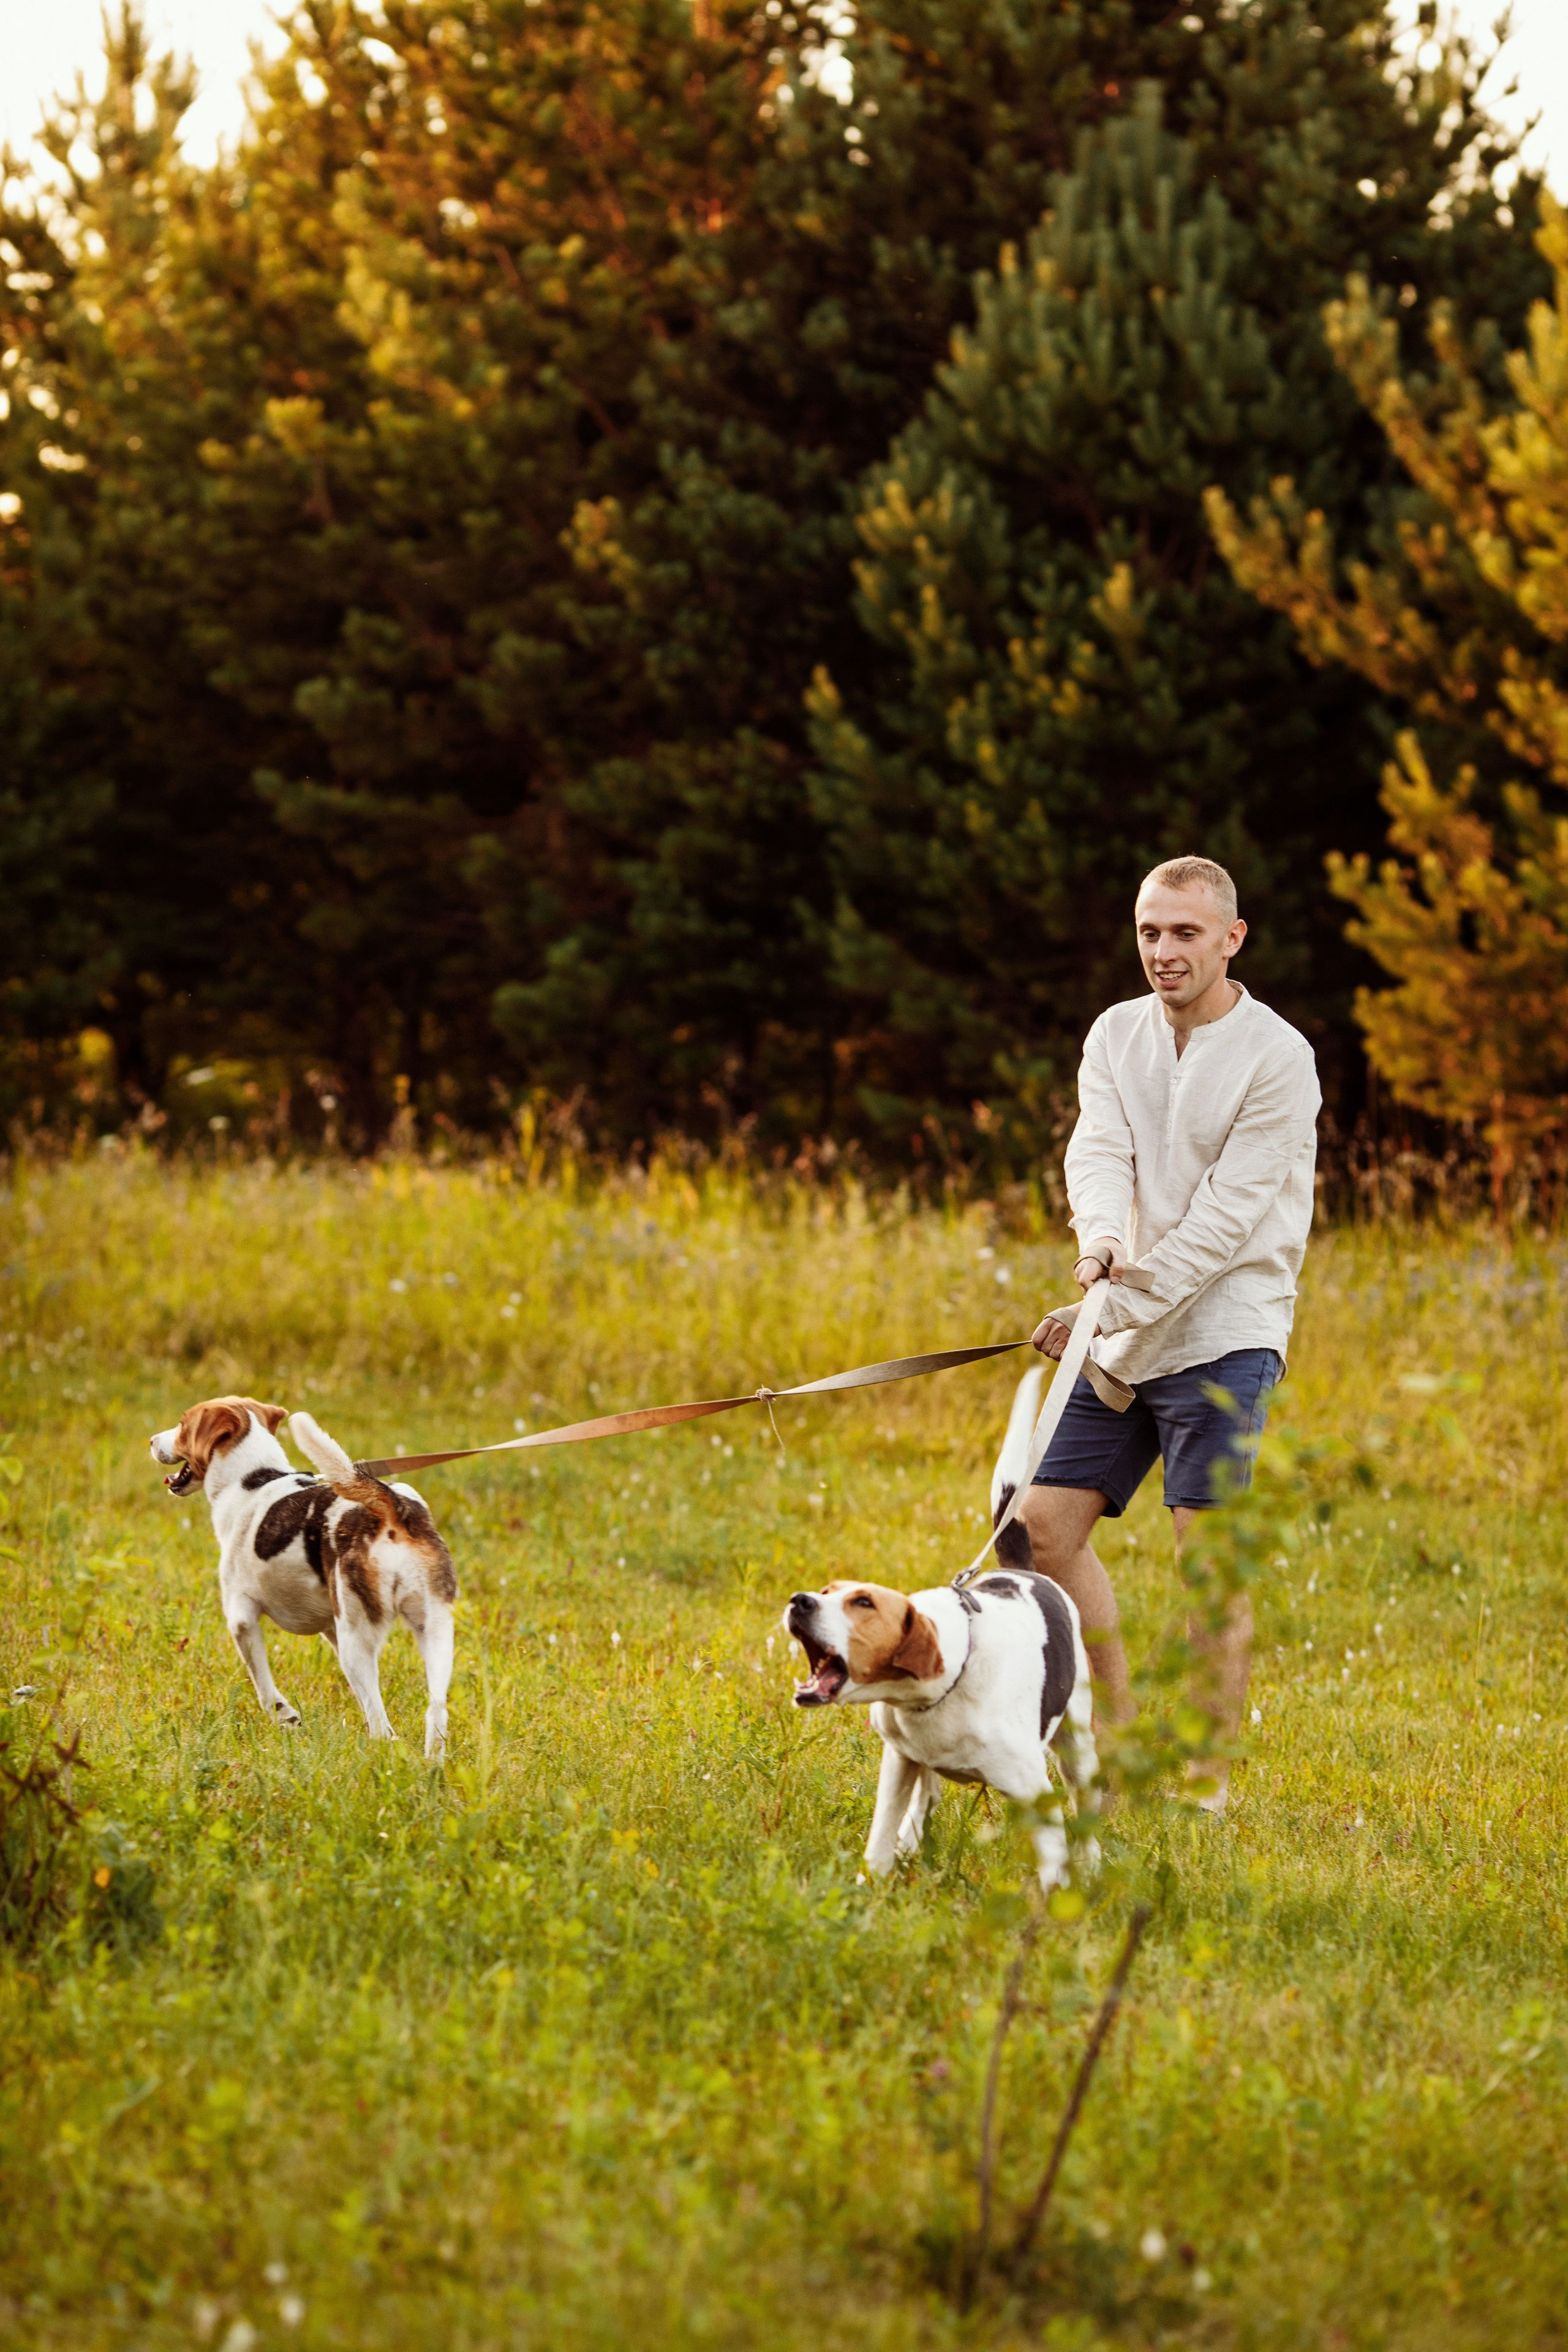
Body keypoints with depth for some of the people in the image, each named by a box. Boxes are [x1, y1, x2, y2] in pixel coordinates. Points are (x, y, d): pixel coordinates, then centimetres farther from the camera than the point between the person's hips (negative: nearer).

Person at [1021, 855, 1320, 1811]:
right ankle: (1122, 1731, 17)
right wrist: (1099, 1235, -30)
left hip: (1226, 1330, -6)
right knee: (1045, 1523, 4)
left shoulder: (1277, 1058, -11)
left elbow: (1227, 1214, -16)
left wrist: (1117, 1312, -22)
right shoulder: (1118, 1035, 8)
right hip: (1124, 1328, 6)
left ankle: (1212, 1777, -3)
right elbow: (1098, 1151, -7)